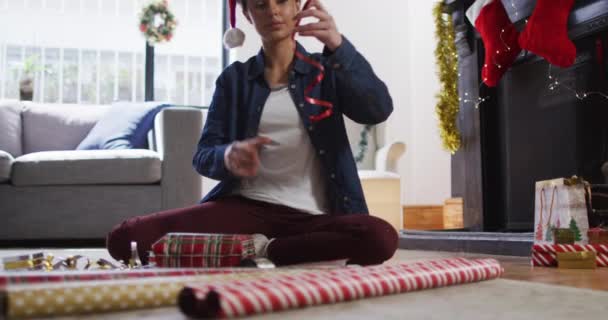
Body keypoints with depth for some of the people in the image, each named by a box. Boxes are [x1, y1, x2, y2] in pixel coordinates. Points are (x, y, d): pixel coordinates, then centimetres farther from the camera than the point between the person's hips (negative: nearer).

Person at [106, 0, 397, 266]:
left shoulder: (326, 71, 10)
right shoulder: (234, 78, 12)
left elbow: (378, 110, -9)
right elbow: (204, 156, 5)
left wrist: (338, 46, -24)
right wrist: (229, 156, -20)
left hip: (311, 216, 0)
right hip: (244, 206, 1)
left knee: (381, 238, -35)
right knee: (125, 238, -21)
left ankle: (256, 249, -17)